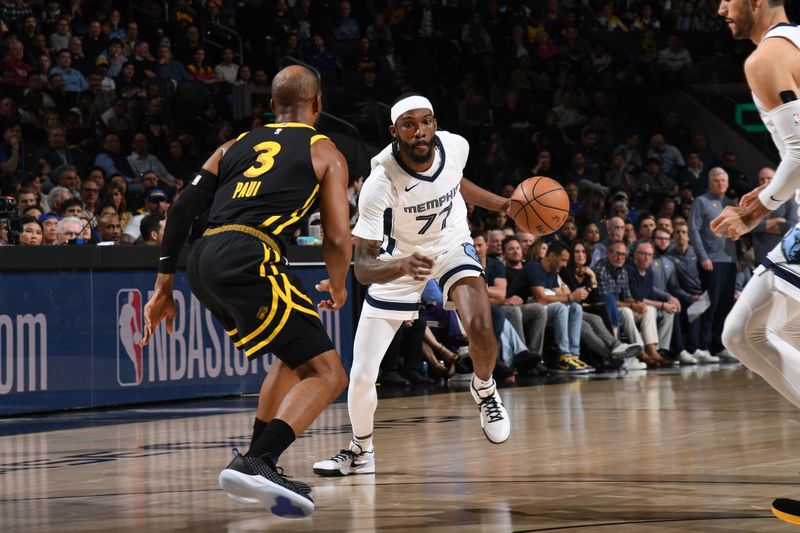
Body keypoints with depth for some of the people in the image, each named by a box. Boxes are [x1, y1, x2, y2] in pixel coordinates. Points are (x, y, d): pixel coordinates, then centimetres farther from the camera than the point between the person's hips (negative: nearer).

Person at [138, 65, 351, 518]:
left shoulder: (235, 146, 27)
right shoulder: (326, 153, 13)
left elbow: (182, 211, 19)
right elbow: (338, 239, 5)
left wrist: (163, 289, 23)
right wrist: (338, 288, 25)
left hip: (202, 263, 7)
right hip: (249, 259, -7)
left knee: (296, 358, 26)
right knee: (328, 375, -4)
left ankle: (256, 462, 21)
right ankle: (257, 463, -22)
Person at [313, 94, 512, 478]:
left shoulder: (455, 146, -20)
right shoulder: (381, 183, -33)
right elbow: (363, 268, -35)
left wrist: (499, 204, 7)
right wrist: (403, 266, -54)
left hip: (452, 246, 2)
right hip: (398, 262, -2)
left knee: (480, 328, -28)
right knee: (361, 377, -4)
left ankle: (484, 390, 6)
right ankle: (361, 451, 26)